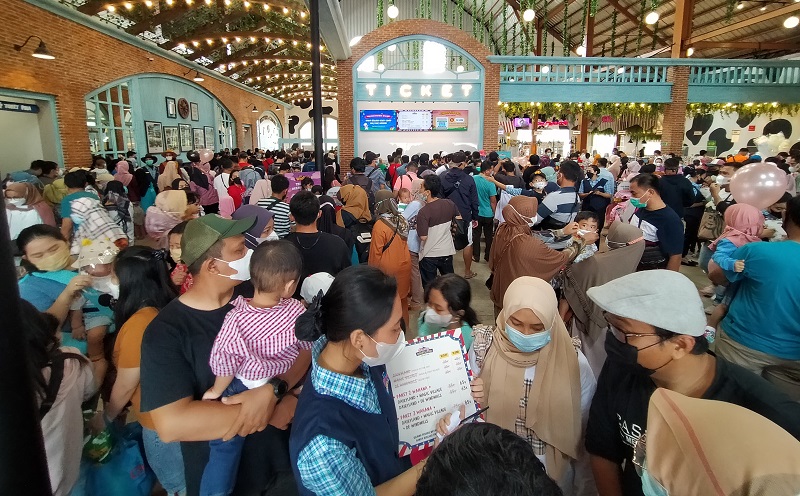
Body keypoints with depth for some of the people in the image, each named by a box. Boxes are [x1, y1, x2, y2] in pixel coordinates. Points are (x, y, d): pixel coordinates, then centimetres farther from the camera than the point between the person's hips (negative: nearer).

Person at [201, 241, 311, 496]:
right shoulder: (297, 310, -22)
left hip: (245, 390, -1)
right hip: (284, 383, 1)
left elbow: (224, 364, -17)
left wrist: (216, 392, 4)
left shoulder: (236, 320, -29)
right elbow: (308, 348, -6)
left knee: (224, 446, 19)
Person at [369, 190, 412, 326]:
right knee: (402, 297, 20)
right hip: (404, 265, 6)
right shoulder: (402, 220, -6)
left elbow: (376, 253, -16)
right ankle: (403, 324, 36)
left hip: (388, 270, -5)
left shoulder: (379, 226, -22)